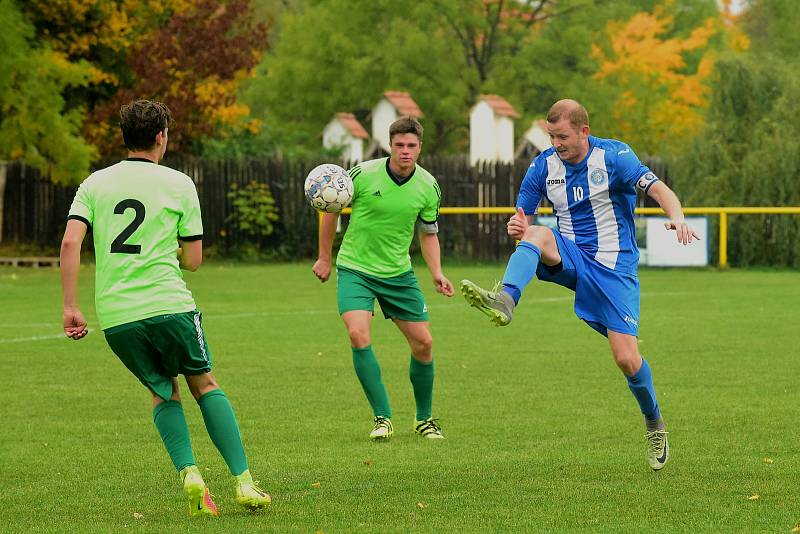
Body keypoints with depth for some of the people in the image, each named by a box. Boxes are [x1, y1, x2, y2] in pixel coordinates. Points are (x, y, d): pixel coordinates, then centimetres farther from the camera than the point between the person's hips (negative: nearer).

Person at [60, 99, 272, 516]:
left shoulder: (94, 184, 9)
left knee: (163, 392, 20)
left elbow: (70, 242, -4)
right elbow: (192, 260, 5)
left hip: (114, 314, 2)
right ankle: (243, 482, 8)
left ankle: (189, 474, -1)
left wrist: (71, 308, -2)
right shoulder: (179, 184, 3)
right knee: (205, 385, 15)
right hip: (169, 305, -2)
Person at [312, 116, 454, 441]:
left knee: (423, 343, 2)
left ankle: (424, 418, 24)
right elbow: (331, 209, 1)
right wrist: (324, 258, 5)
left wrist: (436, 273, -4)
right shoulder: (364, 174, -15)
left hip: (398, 273, 3)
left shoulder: (428, 187, -5)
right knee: (359, 335, -23)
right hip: (354, 268, -3)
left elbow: (428, 234, 10)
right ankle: (382, 417, -13)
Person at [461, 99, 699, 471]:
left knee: (627, 358, -10)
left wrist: (677, 218, -44)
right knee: (539, 235, -31)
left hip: (614, 267, -3)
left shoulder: (613, 156, -11)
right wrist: (518, 227, -21)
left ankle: (654, 423, 18)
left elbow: (656, 188, -23)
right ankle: (505, 301, -53)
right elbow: (524, 220, 4)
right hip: (571, 259, 3)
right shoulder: (543, 167, 0)